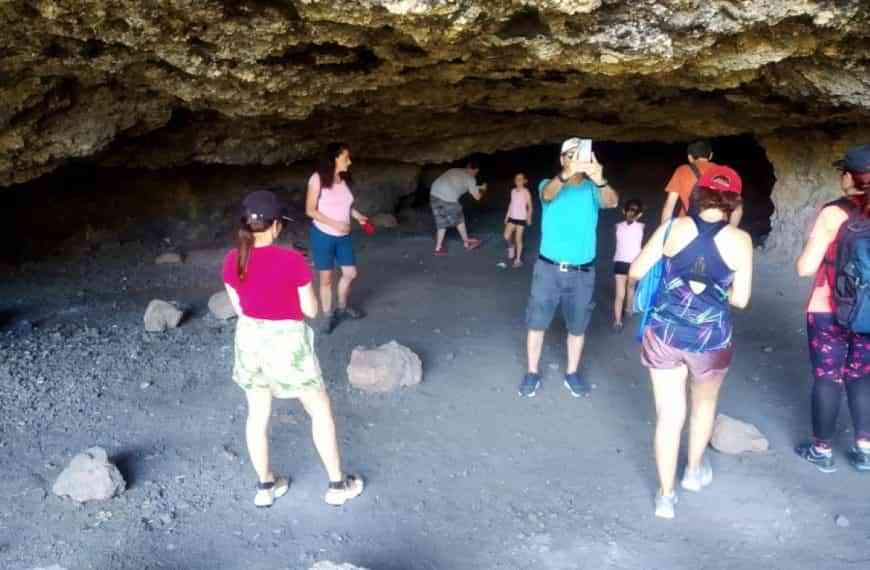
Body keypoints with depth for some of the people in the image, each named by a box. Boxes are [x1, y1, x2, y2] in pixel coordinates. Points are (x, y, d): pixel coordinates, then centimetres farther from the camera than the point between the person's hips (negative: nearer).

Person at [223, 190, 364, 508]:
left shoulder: (232, 261, -8)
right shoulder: (292, 261, -23)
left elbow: (238, 307, 4)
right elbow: (310, 310, -12)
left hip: (249, 340, 5)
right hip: (287, 344, -5)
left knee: (257, 414, 19)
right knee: (320, 411, 14)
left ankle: (265, 486, 33)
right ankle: (337, 484, 24)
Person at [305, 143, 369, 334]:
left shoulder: (344, 178, 0)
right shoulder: (318, 178, -16)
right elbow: (310, 210, -15)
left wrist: (358, 216, -3)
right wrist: (335, 223, -21)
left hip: (343, 236, 5)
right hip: (323, 235, -5)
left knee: (350, 273, 12)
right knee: (326, 278, 5)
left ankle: (342, 308, 36)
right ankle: (327, 316, 21)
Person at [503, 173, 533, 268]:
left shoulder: (526, 192, -9)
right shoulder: (513, 191, 8)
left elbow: (530, 206, -6)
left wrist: (529, 217, -12)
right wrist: (507, 215, 13)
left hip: (521, 218, -5)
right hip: (512, 217, 5)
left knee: (518, 239, -1)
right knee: (506, 236, -5)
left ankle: (518, 259, 9)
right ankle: (511, 248, 26)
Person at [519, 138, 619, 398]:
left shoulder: (592, 189, -2)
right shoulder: (549, 184, -3)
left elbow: (612, 202, -24)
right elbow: (548, 194, -28)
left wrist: (600, 180, -47)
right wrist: (566, 174, -50)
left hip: (582, 272, 1)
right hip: (548, 268, -1)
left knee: (577, 327, 13)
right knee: (537, 323, 7)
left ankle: (572, 374, 32)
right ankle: (532, 373, 24)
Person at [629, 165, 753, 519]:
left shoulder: (673, 227, -5)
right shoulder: (740, 240, -7)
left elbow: (635, 272, -2)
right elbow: (740, 299, -6)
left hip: (664, 333, 1)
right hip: (710, 340, 0)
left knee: (669, 415, 10)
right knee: (704, 404, 27)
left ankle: (665, 496, 19)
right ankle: (694, 470, 45)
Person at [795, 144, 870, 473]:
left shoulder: (834, 214, -15)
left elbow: (805, 268, -14)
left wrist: (812, 250, 5)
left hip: (829, 312, -4)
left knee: (827, 378, 8)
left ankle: (822, 450, 18)